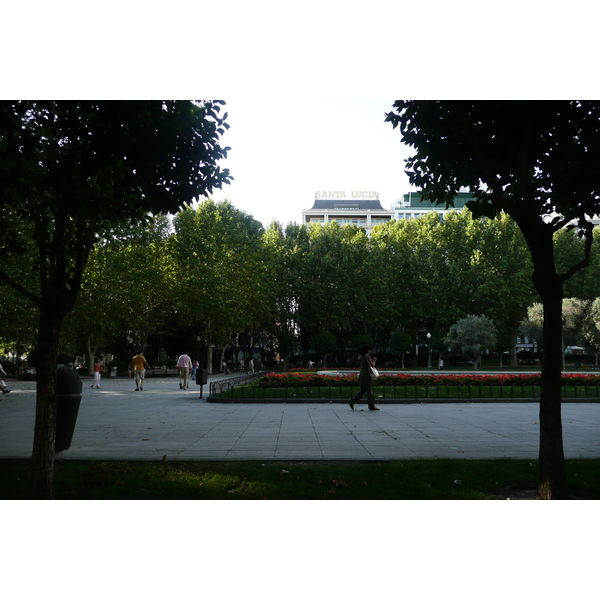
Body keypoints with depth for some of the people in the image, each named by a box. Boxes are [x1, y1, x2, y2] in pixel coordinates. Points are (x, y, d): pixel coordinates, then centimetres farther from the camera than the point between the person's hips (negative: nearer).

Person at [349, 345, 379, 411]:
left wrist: (371, 360, 20)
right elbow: (372, 365, -11)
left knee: (362, 391, 13)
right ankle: (372, 406, 7)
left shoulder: (360, 357, 12)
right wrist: (374, 361, 8)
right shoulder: (367, 356, -11)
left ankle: (352, 402, 2)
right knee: (370, 391, 1)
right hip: (366, 375, -8)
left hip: (361, 375, 8)